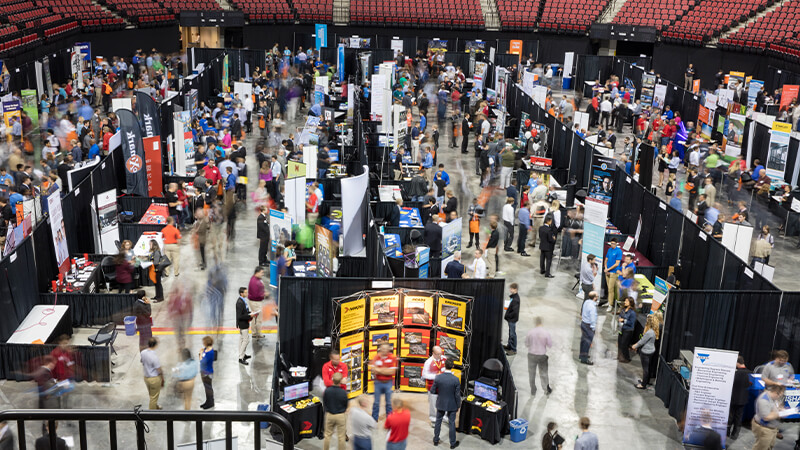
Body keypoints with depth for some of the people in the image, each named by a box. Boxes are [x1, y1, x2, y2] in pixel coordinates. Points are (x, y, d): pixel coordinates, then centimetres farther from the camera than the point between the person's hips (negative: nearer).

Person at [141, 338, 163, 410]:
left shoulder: (142, 353, -11)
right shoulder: (154, 356, -30)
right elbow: (159, 370, -20)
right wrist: (162, 380, -4)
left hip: (146, 377, 7)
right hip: (155, 379, -7)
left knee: (151, 394, 28)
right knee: (154, 396, 11)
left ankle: (155, 406, 50)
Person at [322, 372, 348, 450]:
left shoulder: (327, 391, -17)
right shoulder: (343, 392, -22)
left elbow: (324, 403, -3)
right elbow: (346, 405, -7)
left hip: (329, 415, 2)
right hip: (341, 415, -2)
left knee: (327, 435, 19)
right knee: (341, 436, 12)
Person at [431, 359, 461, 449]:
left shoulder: (438, 377, -17)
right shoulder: (456, 380, -22)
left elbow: (432, 391, -8)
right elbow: (457, 395, -15)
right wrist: (458, 405, 0)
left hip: (440, 404, 2)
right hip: (452, 405, -2)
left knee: (438, 421, 21)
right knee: (452, 423, 14)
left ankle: (436, 440, 34)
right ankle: (453, 443, 26)